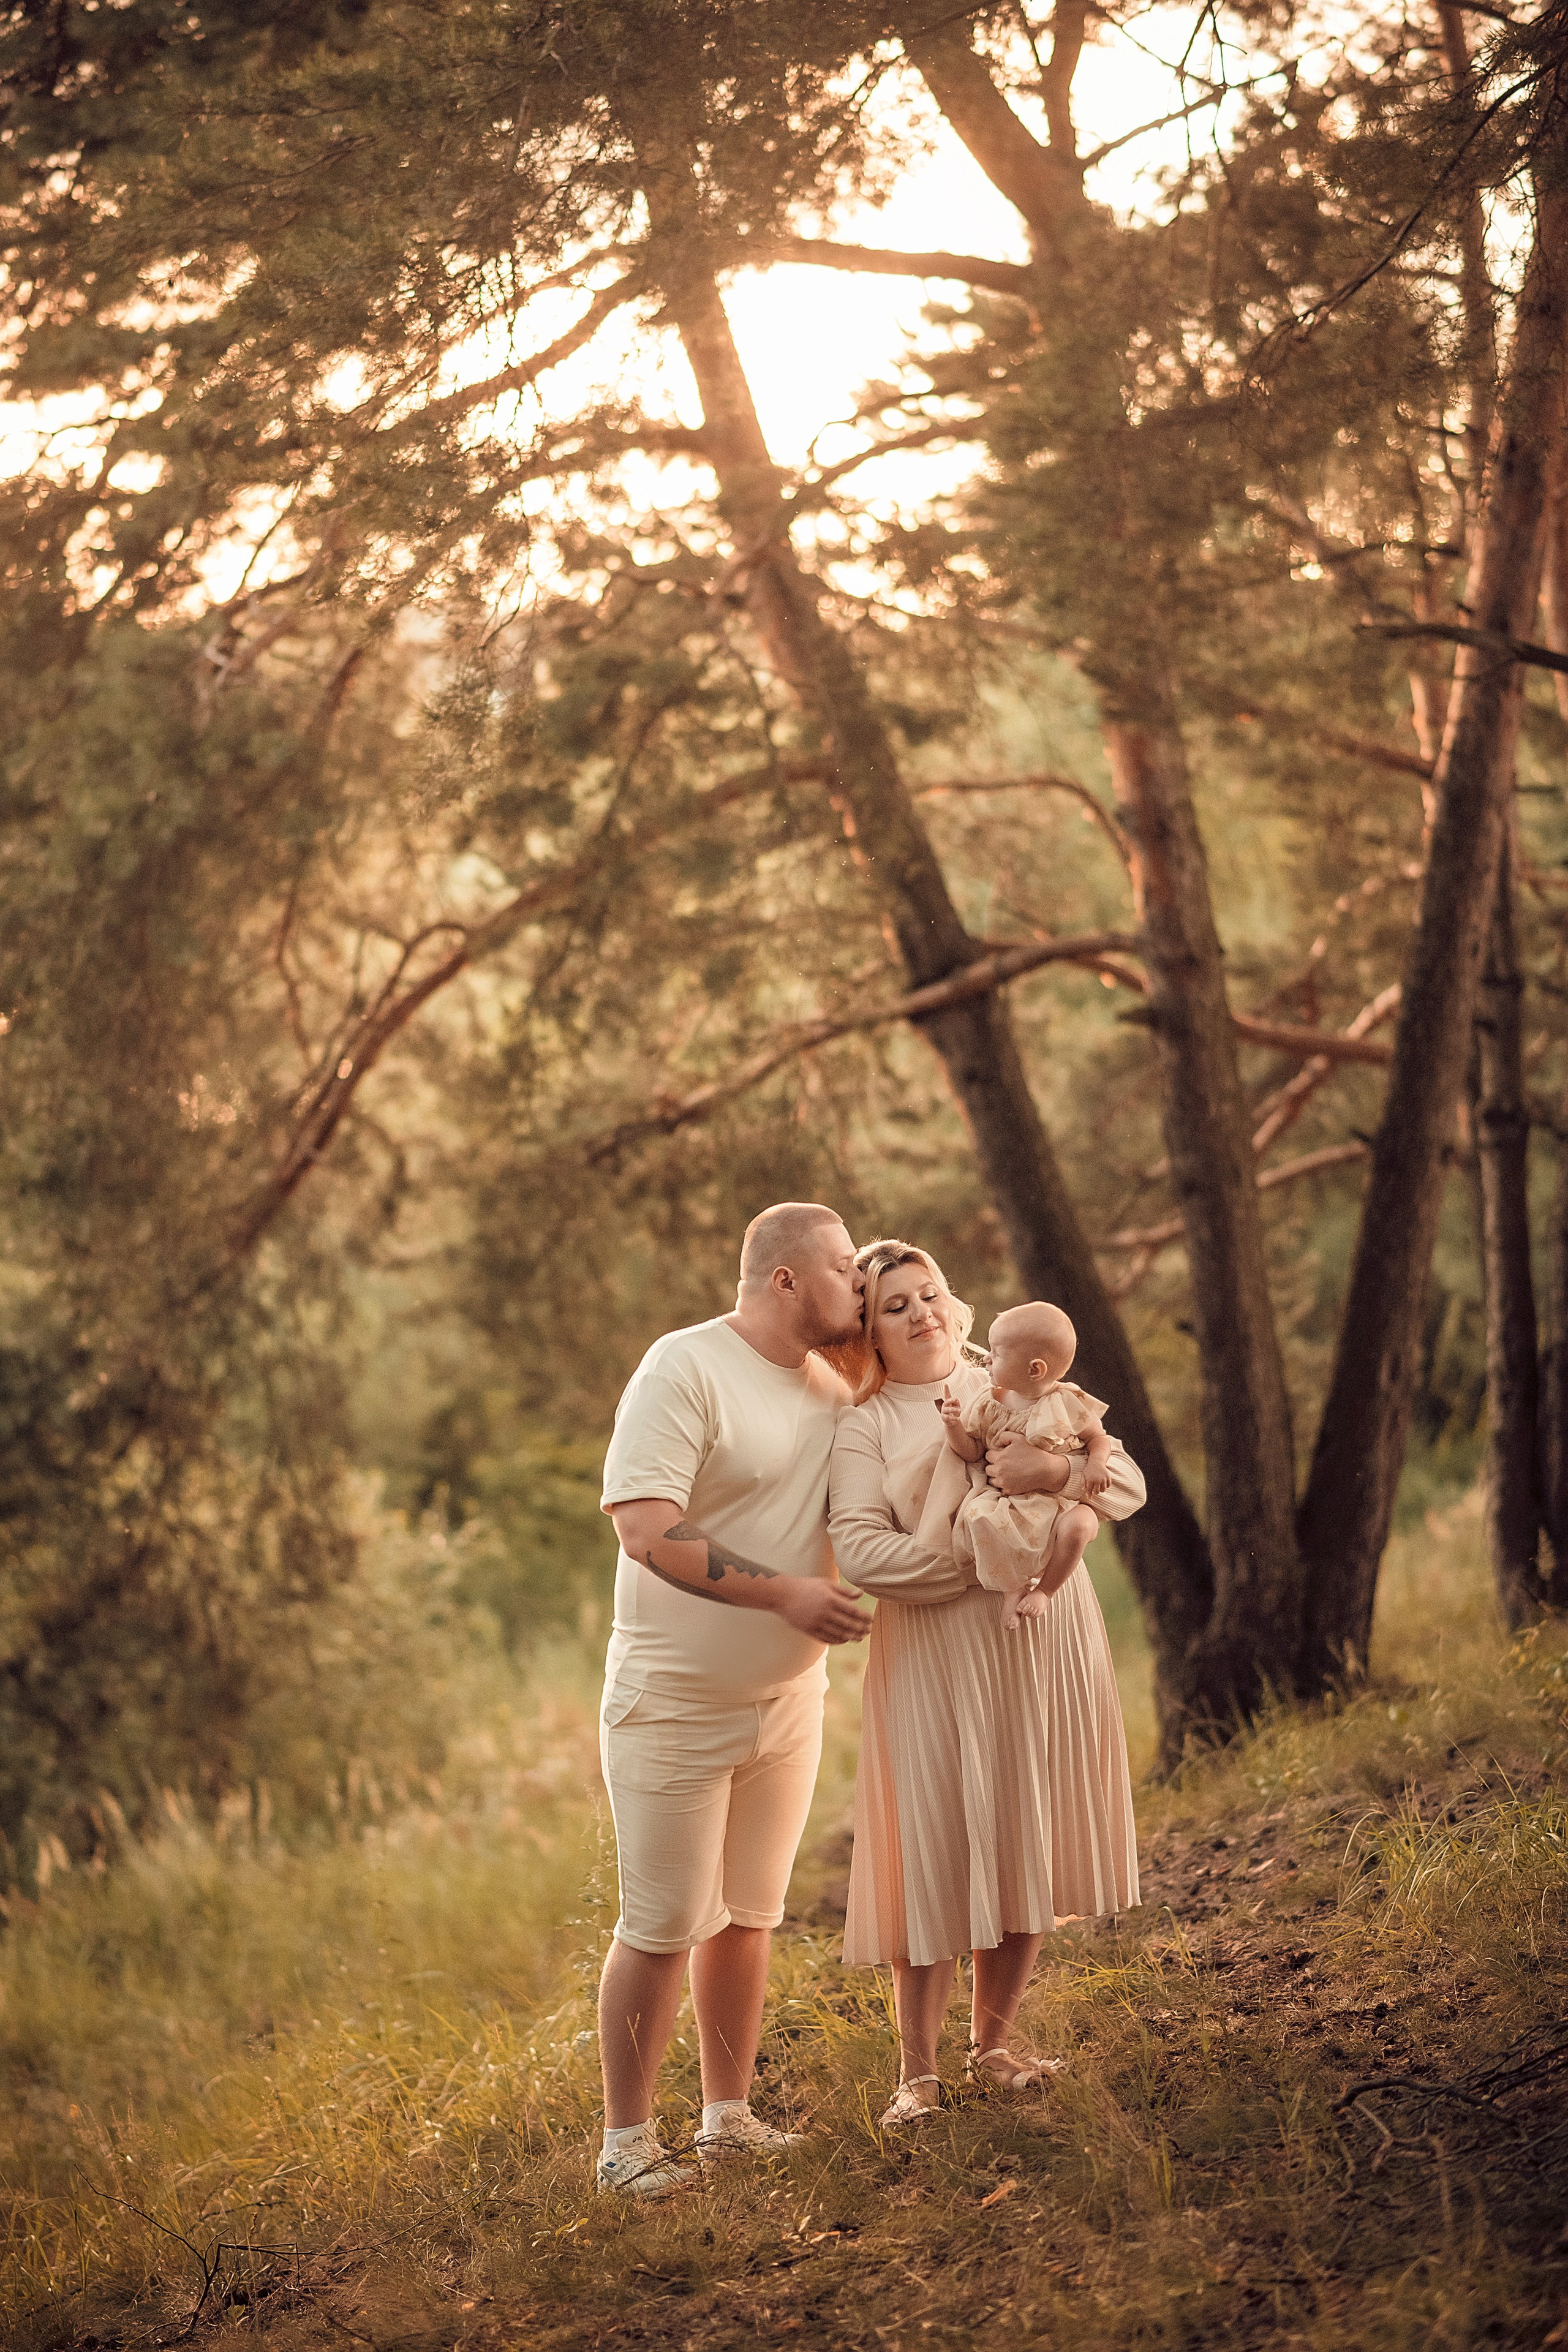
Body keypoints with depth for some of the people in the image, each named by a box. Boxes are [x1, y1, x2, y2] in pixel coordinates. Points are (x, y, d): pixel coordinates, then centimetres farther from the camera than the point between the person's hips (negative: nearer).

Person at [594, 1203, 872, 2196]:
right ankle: (627, 2140, 7)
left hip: (788, 1698, 7)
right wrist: (784, 1594, -31)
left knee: (748, 1918, 14)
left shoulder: (832, 1391, 6)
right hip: (675, 1704, -7)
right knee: (663, 1928, -3)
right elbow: (646, 1529, -26)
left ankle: (730, 2114, 25)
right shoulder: (684, 1370, -17)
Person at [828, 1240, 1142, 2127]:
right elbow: (861, 1550, -13)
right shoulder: (866, 1426, 1)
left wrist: (1058, 1470, -18)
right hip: (938, 1658, -3)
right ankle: (918, 2070, 6)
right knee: (937, 1851, -4)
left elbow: (1128, 1481, 3)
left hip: (1047, 1644, 3)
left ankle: (994, 2040, 24)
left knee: (1030, 1843, 8)